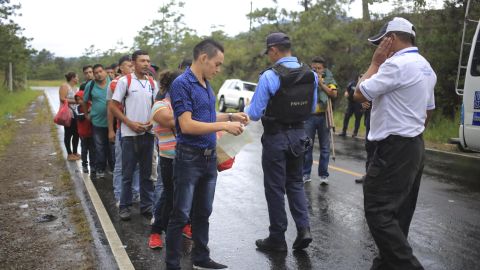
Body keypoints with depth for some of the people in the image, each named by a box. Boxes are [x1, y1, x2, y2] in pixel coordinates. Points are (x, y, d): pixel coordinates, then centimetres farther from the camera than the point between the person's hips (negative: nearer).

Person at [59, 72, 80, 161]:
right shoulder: (64, 86, -9)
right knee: (68, 133, -1)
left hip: (75, 112, 8)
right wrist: (75, 101, -19)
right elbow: (62, 99, -18)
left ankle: (75, 152, 19)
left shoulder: (75, 87, 16)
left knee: (76, 133, 8)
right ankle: (69, 154, 6)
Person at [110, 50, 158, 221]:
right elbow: (113, 106, -5)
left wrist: (152, 122, -4)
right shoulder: (125, 81, -4)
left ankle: (146, 206, 22)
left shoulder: (153, 83, 8)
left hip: (148, 133, 4)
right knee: (127, 173, 5)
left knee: (147, 173, 11)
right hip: (129, 134, -4)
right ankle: (125, 206, 18)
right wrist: (130, 123, -13)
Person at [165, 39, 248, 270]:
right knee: (181, 216, 2)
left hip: (209, 157, 8)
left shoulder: (206, 85, 11)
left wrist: (229, 116, 9)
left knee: (203, 213, 17)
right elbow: (187, 125, -22)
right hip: (189, 158, -8)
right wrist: (224, 126, -20)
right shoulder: (182, 84, -15)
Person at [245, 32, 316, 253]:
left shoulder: (269, 76, -17)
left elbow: (254, 114, -13)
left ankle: (277, 239, 19)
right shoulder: (311, 75, 0)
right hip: (299, 135, 5)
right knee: (295, 182, 21)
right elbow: (311, 108, 12)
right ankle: (303, 228, 10)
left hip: (276, 137, -5)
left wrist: (247, 108, 8)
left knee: (275, 187, 8)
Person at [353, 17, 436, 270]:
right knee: (397, 212, 15)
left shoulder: (397, 64, -17)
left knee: (378, 211, -7)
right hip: (414, 146, 10)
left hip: (395, 149, -10)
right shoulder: (425, 67, 15)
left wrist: (375, 63, -2)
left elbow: (359, 94, -13)